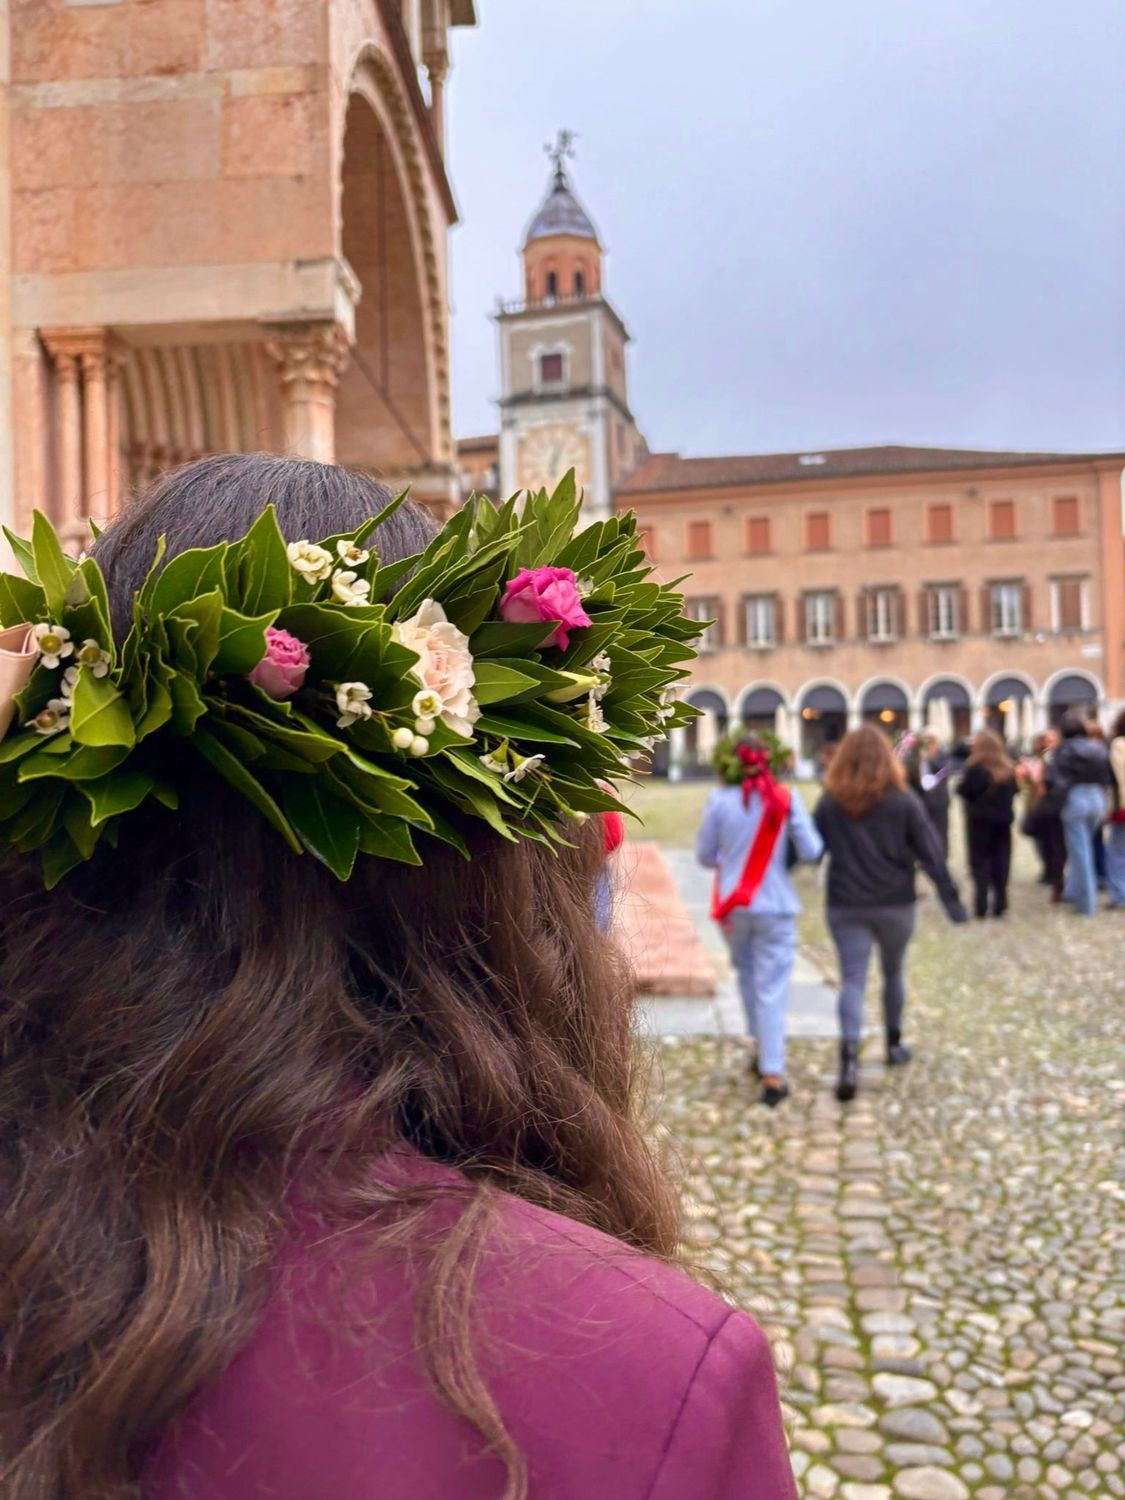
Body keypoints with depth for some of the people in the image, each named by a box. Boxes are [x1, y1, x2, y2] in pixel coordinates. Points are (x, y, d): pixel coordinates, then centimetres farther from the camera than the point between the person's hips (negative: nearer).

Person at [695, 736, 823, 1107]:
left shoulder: (720, 800, -7)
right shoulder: (787, 799, -7)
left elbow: (704, 856, -1)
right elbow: (810, 851, -9)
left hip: (733, 905, 1)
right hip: (775, 905, -1)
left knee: (746, 975, 23)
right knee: (772, 988, 0)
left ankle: (762, 1049, 31)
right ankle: (772, 1073, -3)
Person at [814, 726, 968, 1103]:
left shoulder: (830, 803, -3)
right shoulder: (903, 802, -5)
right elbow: (930, 855, -5)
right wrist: (951, 898, 1)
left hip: (845, 906, 0)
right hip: (895, 904, 0)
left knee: (852, 980, -2)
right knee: (894, 972, 21)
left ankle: (849, 1057, -19)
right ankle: (894, 1045, 34)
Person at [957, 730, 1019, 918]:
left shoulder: (975, 767, -11)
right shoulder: (1008, 768, 5)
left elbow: (964, 791, -13)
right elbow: (1015, 789, 10)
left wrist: (960, 784, 6)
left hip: (979, 819, -4)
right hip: (1003, 819, 4)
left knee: (979, 861, 1)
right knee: (1000, 861, 8)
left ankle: (981, 905, -5)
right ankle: (1000, 904, 9)